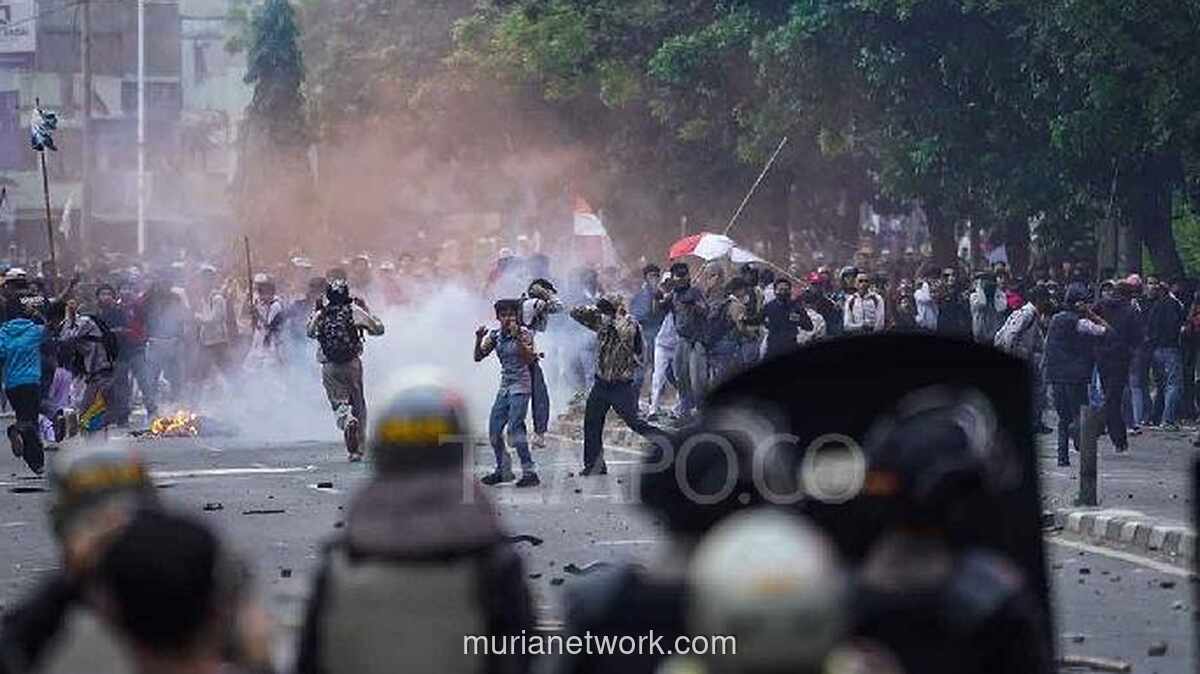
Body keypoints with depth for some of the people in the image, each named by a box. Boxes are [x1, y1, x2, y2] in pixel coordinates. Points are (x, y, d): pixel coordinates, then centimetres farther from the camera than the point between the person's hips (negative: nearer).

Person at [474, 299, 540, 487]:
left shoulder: (523, 333, -8)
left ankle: (530, 472, -15)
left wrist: (517, 337, -28)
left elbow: (529, 359, -20)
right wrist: (479, 339, -11)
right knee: (494, 430, 7)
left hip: (520, 386, -7)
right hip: (504, 387, 7)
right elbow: (478, 357, 5)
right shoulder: (495, 336, 8)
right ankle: (503, 470, 23)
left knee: (515, 428, -18)